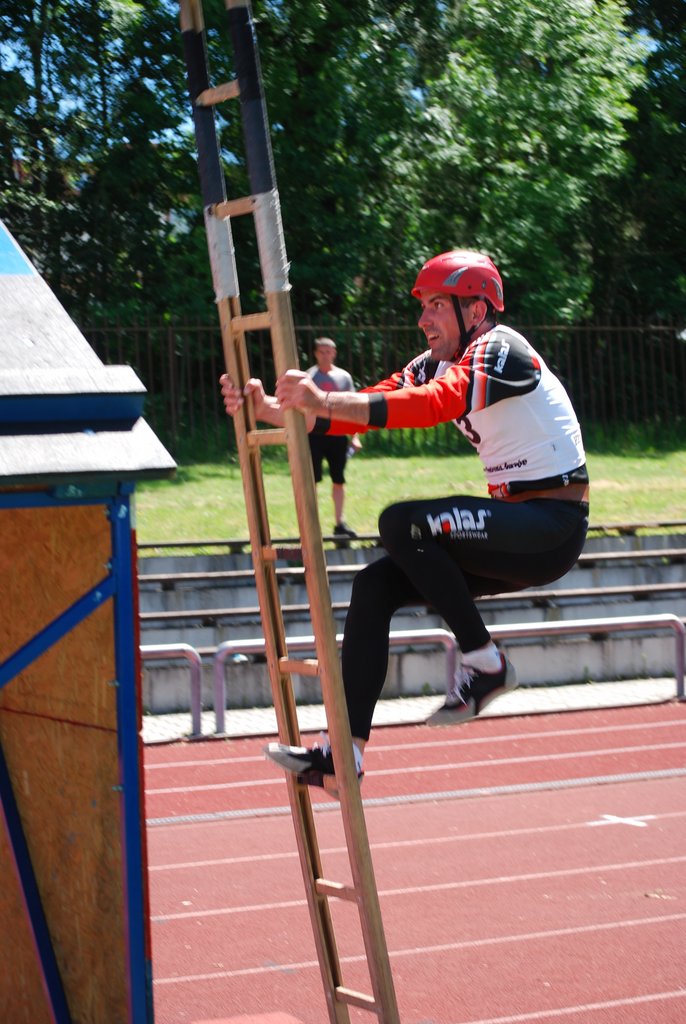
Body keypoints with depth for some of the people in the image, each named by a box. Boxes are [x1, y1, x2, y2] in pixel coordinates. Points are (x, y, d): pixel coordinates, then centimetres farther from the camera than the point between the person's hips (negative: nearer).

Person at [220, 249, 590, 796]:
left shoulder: (499, 350, -15)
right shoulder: (437, 363, 11)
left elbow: (435, 404, -34)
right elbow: (370, 405, 3)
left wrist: (324, 401, -42)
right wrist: (277, 411, -11)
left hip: (554, 529, -9)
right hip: (518, 528, 9)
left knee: (403, 524, -26)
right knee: (376, 586, -2)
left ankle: (485, 664, -12)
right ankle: (344, 751, -2)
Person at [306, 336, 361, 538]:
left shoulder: (344, 377, 8)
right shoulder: (307, 377, 1)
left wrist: (355, 436, 5)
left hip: (338, 434, 3)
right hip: (314, 433, -3)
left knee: (339, 480, 7)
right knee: (311, 480, -7)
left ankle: (339, 523, 15)